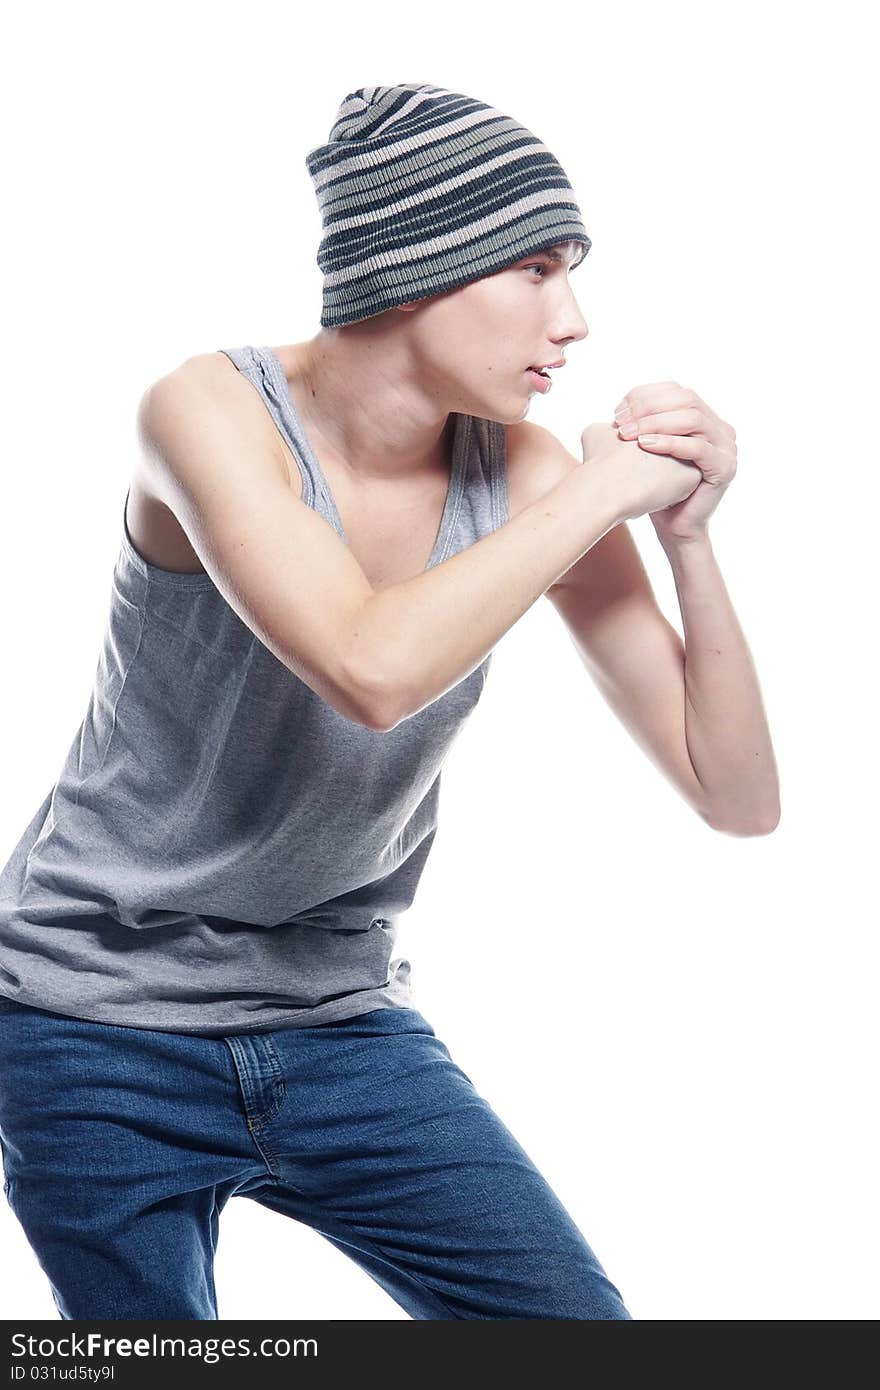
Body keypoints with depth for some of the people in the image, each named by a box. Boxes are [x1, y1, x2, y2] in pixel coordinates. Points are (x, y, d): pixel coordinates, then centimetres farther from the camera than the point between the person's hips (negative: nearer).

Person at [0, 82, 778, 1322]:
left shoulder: (523, 476, -7)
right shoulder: (214, 412, -18)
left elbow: (738, 801, -8)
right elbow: (372, 668, -37)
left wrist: (690, 535, -20)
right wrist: (597, 497, -25)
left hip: (337, 1021, 4)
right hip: (103, 1022, -3)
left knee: (578, 1331, -2)